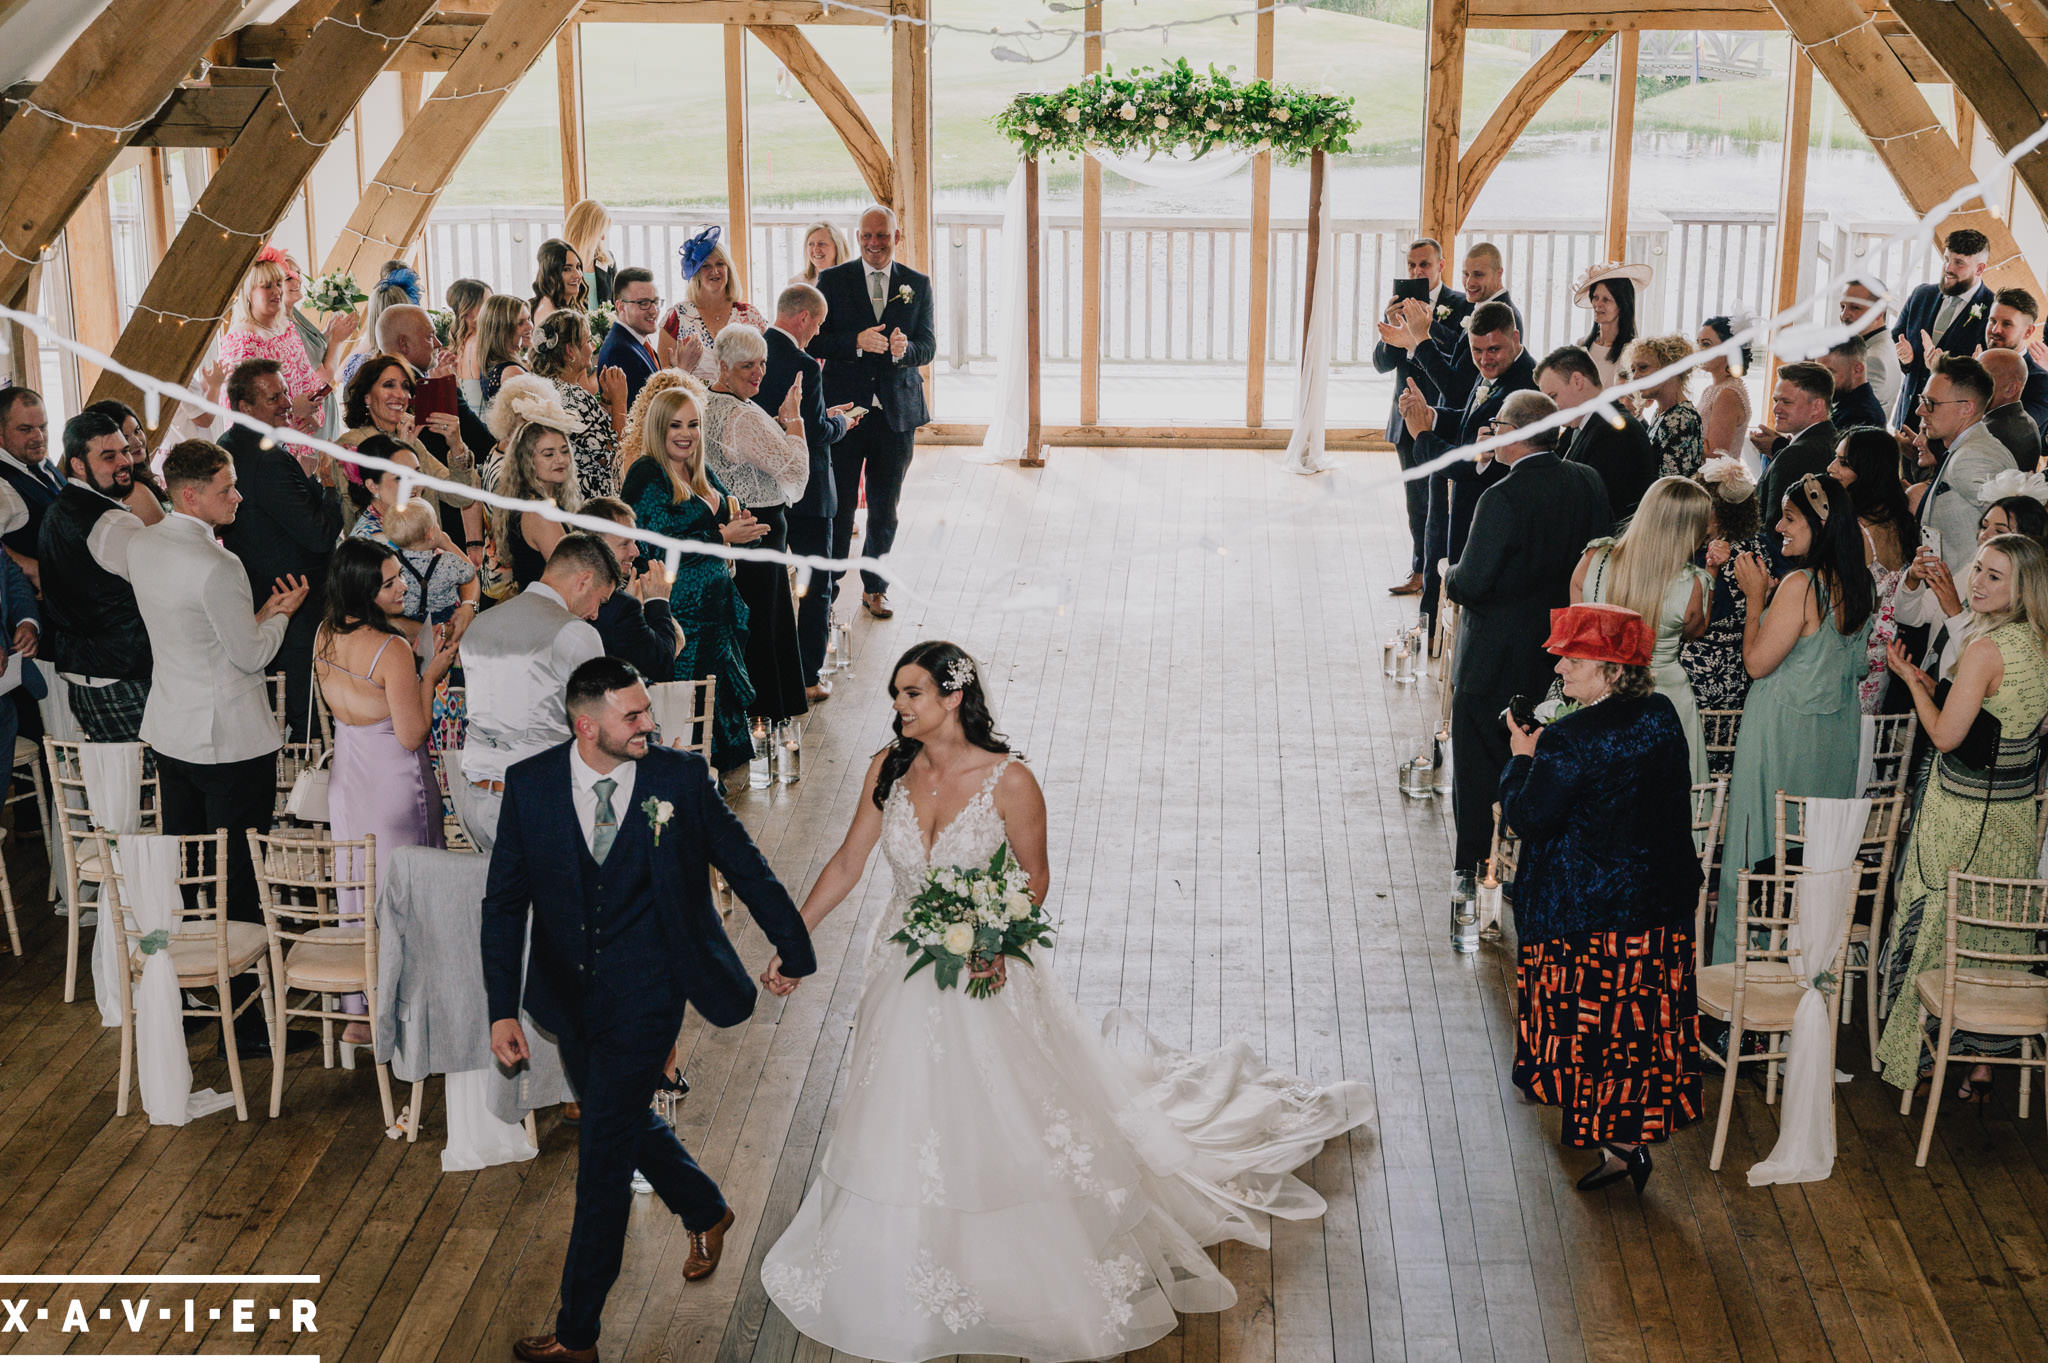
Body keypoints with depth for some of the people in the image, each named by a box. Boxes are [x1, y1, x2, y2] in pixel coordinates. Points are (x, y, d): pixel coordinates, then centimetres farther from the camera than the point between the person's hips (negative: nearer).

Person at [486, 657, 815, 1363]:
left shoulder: (680, 778, -11)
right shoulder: (530, 784, -8)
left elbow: (744, 865, 2)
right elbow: (505, 900, -2)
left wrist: (792, 947, 11)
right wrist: (503, 1008, -8)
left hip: (646, 994, -4)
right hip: (568, 992, 4)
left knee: (604, 1152, -3)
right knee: (624, 1124, 21)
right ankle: (706, 1212, 51)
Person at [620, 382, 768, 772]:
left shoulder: (700, 474, 15)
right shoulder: (648, 474, -10)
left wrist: (736, 526, -2)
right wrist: (723, 536, -14)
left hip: (714, 608, 8)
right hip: (678, 611, -8)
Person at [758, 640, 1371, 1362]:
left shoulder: (1008, 780, -18)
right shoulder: (889, 769, -7)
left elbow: (1035, 876, -8)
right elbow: (847, 863, 0)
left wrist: (999, 944, -23)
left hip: (986, 975, -4)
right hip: (905, 973, 4)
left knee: (1018, 1121, 9)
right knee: (902, 1134, 17)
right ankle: (901, 1293, 39)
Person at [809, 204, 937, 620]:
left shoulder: (918, 285, 7)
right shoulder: (832, 280, 1)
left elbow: (928, 347, 2)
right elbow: (815, 342, -4)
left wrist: (904, 350, -20)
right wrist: (858, 342, -21)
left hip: (897, 412, 2)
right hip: (844, 408, -2)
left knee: (885, 508, 10)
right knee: (840, 506, 1)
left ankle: (874, 587, 24)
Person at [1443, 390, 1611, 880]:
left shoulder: (1503, 497, -26)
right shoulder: (1587, 482, -4)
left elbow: (1470, 584, -26)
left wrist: (1450, 574, -4)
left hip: (1495, 660, -7)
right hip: (1560, 651, 7)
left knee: (1481, 762, 8)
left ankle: (1478, 862, 16)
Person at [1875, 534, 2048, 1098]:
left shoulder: (1986, 648, -21)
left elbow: (1946, 735, -18)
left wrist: (1911, 680, -5)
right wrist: (1926, 681, 14)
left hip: (1962, 814, -8)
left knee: (1939, 930, 4)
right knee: (1995, 936, 13)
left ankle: (1920, 1057, 13)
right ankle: (1984, 1064, 21)